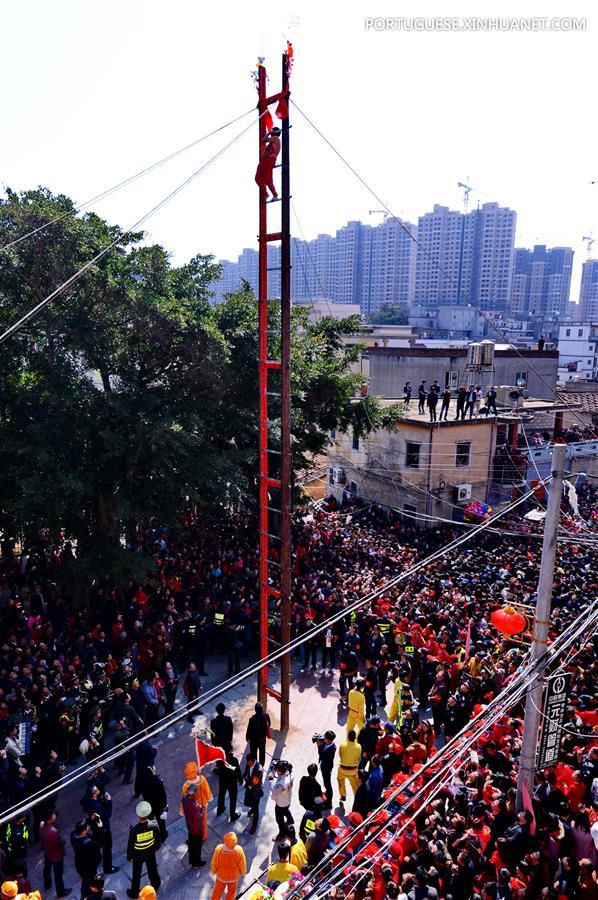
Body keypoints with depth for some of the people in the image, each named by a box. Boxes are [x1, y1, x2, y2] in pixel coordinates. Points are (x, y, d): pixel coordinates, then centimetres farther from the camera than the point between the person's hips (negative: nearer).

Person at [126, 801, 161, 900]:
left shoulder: (134, 830, -36)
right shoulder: (154, 826, -30)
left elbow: (130, 845, -19)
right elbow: (157, 839, -10)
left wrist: (129, 856, 0)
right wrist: (156, 847, 12)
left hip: (138, 855, -2)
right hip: (151, 853, 2)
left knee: (136, 874, 24)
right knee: (152, 869, 29)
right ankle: (155, 885, 53)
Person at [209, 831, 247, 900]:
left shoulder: (219, 849, -40)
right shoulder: (239, 850, -39)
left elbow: (214, 863, -20)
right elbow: (242, 864, -19)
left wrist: (213, 871, 3)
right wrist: (242, 871, 5)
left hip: (221, 874, 0)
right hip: (234, 875, 0)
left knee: (218, 889, 31)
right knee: (231, 890, 30)